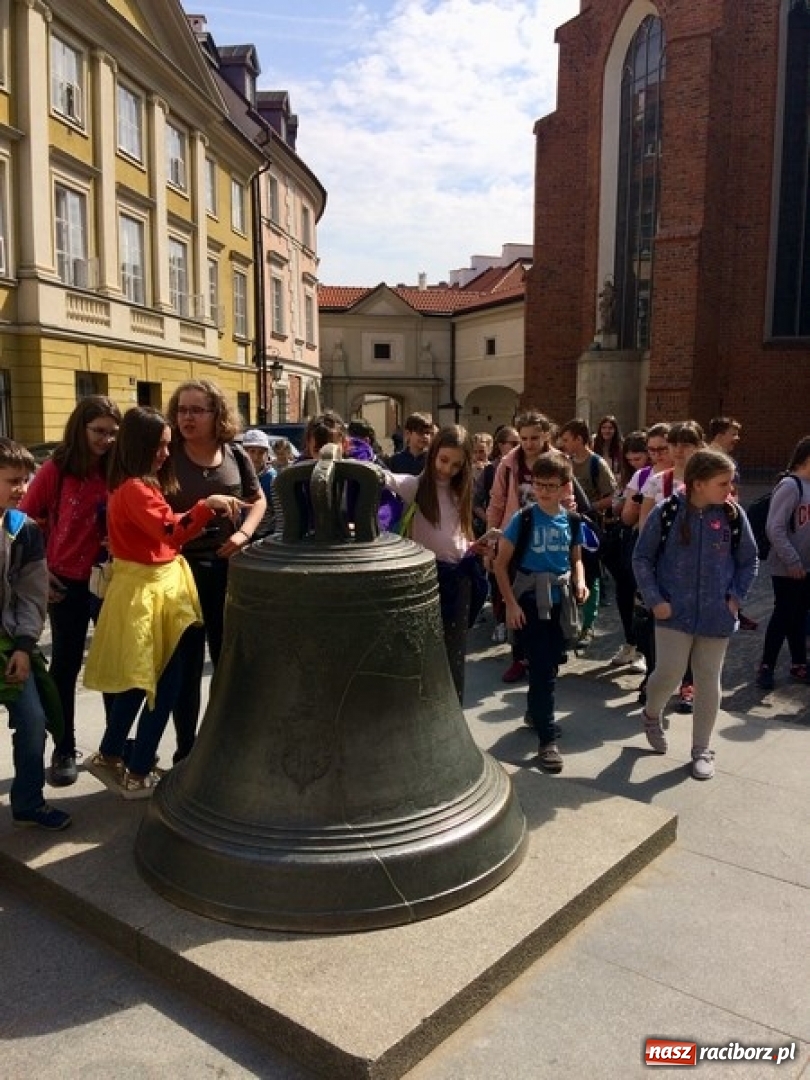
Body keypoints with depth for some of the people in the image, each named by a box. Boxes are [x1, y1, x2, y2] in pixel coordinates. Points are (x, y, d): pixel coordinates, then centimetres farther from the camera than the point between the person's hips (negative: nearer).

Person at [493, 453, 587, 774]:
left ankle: (535, 712, 40)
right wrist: (511, 603, -13)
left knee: (549, 666, 16)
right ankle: (548, 739, 3)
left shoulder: (572, 521, 2)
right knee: (542, 669, -5)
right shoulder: (523, 519, -10)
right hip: (530, 601, -4)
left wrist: (580, 582, -4)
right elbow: (501, 564, -8)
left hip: (560, 601, 4)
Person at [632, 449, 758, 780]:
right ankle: (652, 715, 29)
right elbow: (642, 559, -3)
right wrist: (655, 600, -8)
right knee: (669, 673, -5)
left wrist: (736, 597, 0)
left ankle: (702, 749, 23)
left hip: (717, 615, 2)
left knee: (708, 681, 8)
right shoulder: (667, 512, -10)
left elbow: (748, 561, 9)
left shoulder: (733, 516, -4)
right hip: (675, 612, -2)